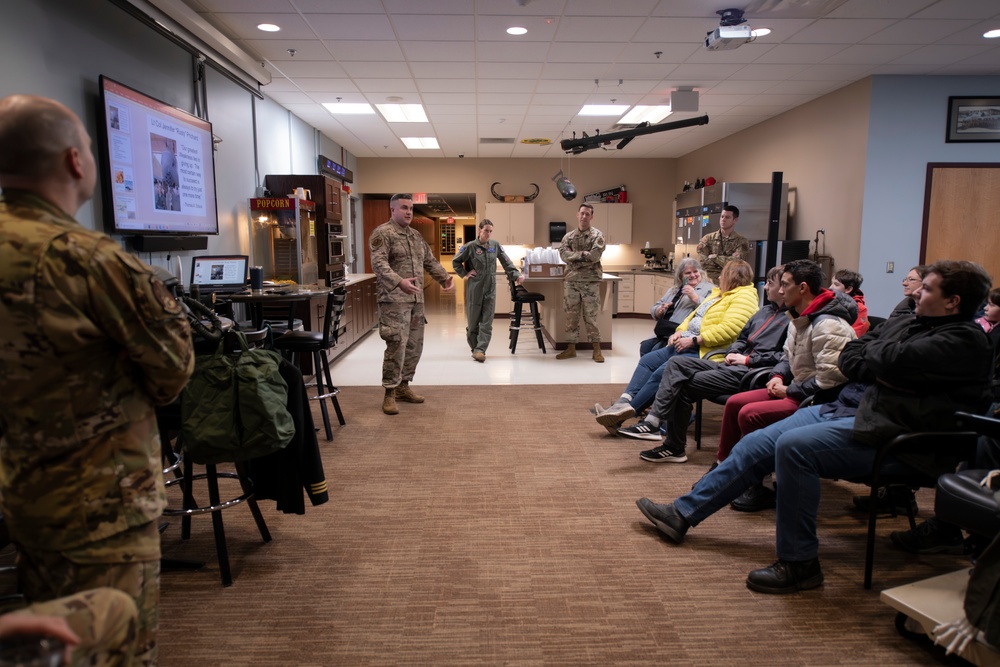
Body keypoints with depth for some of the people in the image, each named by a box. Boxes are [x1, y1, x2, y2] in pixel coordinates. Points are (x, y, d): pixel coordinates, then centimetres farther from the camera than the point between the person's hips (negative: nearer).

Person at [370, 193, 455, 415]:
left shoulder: (416, 235, 18)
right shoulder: (382, 233, -7)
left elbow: (430, 261, 23)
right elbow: (379, 263, -19)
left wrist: (445, 278, 6)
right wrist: (399, 282, -34)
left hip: (417, 299, 8)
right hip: (394, 300, -8)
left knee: (414, 345, 11)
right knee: (396, 346, -10)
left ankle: (403, 387, 23)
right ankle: (389, 394, -1)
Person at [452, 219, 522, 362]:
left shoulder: (496, 245, 3)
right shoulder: (470, 246, -4)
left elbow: (506, 262, 4)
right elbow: (455, 261, 5)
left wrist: (516, 275, -7)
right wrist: (465, 274, -4)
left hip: (490, 287, 2)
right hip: (475, 287, -2)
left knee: (487, 321, -5)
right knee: (473, 320, 5)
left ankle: (480, 350, -5)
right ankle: (474, 348, 19)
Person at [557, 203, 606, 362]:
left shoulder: (597, 235, 0)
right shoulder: (568, 236, 10)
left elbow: (595, 255, -14)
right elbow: (563, 254, -7)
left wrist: (575, 258, -9)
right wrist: (583, 254, -16)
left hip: (591, 281, -3)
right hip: (571, 280, 4)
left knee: (591, 315, -2)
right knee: (571, 315, 7)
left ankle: (597, 349, 5)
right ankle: (571, 347, 15)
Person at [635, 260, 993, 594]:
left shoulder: (965, 341, -9)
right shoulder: (905, 322, 18)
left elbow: (891, 360, -22)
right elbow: (847, 358, 10)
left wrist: (870, 355, 0)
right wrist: (883, 372, -8)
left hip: (888, 434, -9)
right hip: (845, 408, 9)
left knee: (793, 446, -31)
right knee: (756, 444, 0)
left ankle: (799, 563, -17)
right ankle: (683, 513, 9)